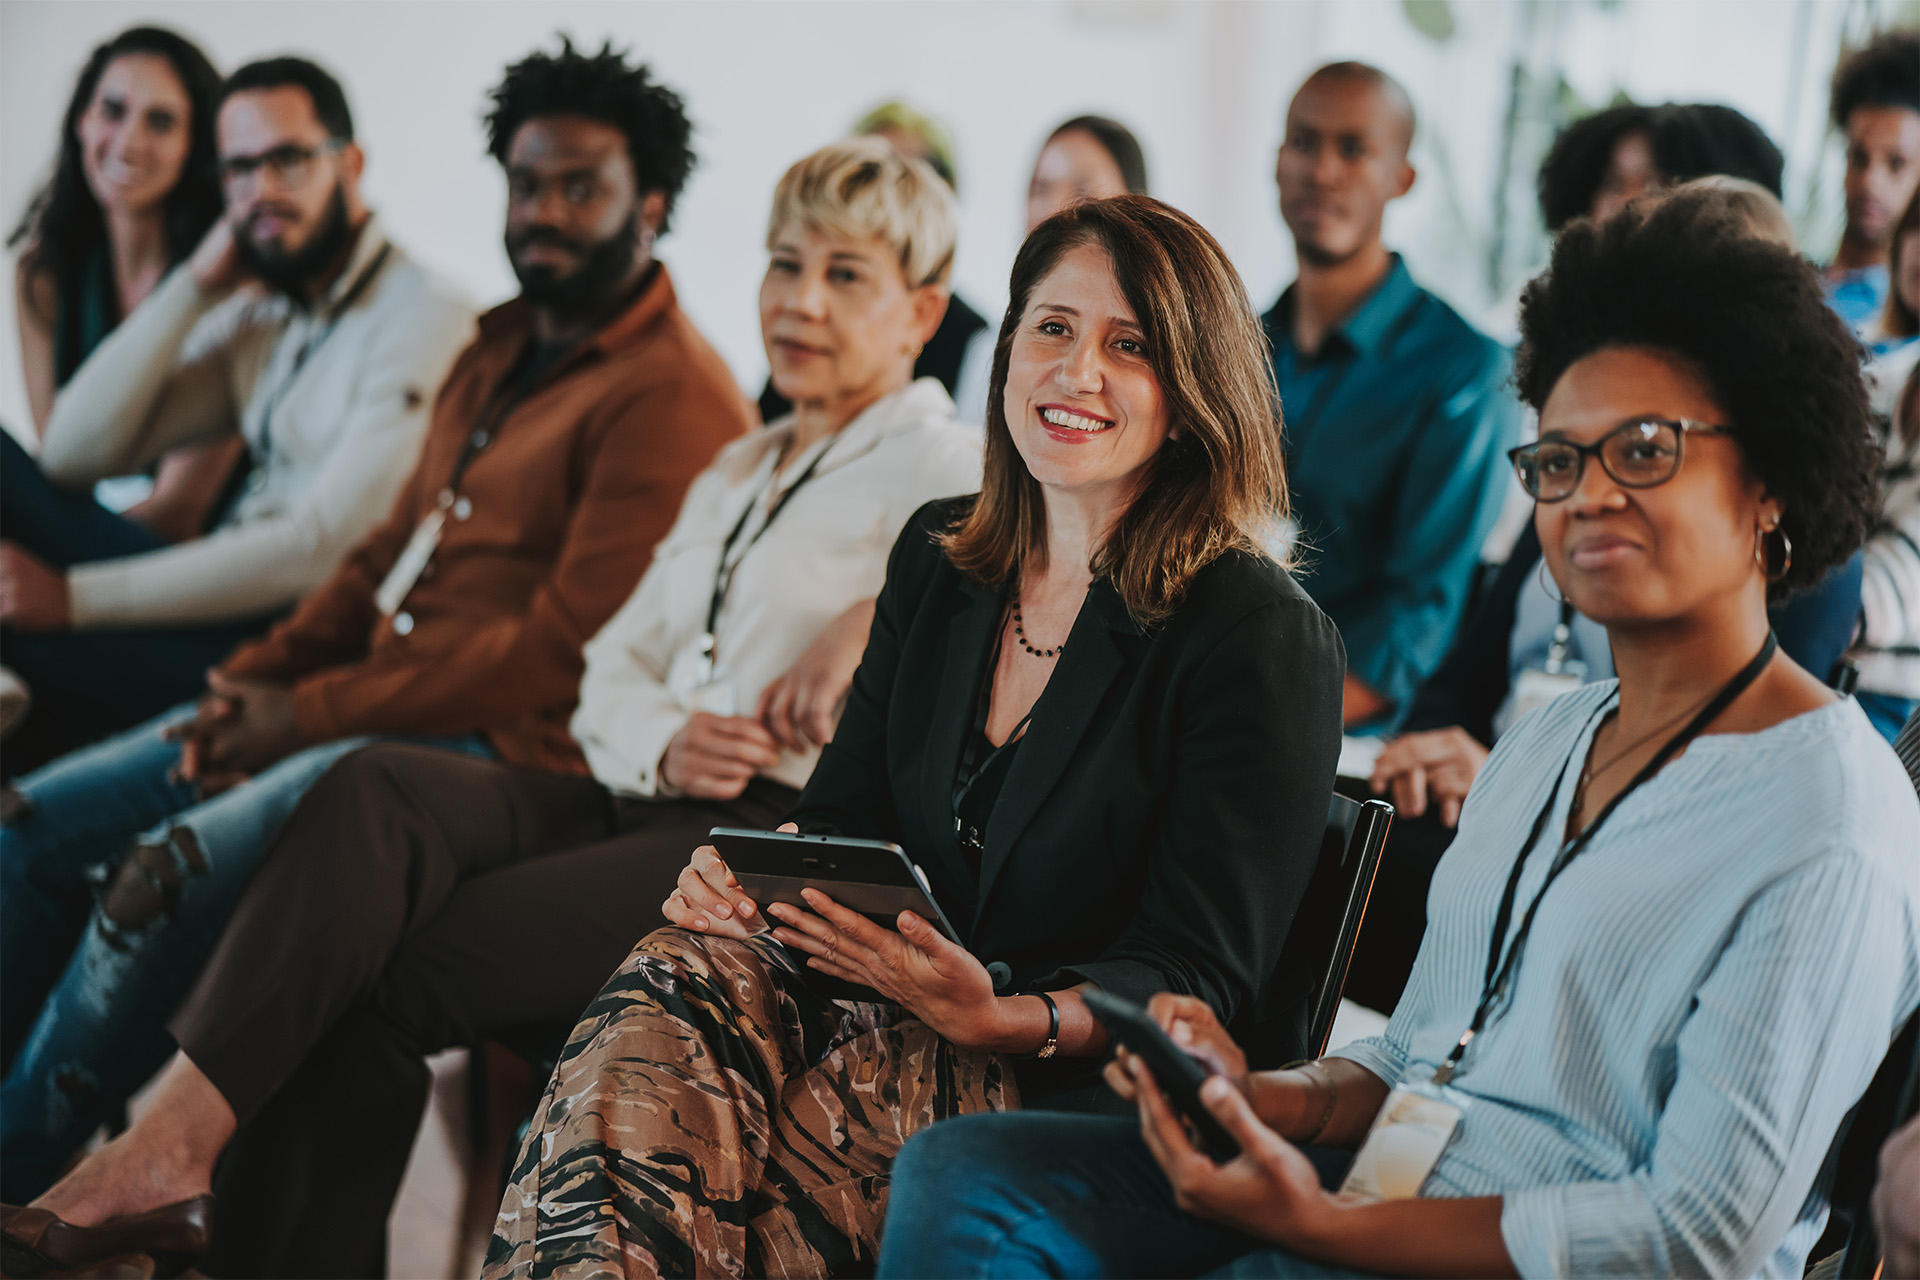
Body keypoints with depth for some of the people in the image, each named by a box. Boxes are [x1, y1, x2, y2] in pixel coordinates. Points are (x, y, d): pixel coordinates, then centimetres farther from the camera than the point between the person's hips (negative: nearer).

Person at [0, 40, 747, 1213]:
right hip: (370, 701, 10)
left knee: (173, 866, -26)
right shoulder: (501, 350, 17)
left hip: (503, 745, -10)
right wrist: (252, 678, 2)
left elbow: (563, 649, -19)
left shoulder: (673, 397, -14)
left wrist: (307, 713, -15)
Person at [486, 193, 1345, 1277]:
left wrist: (1004, 1019, -29)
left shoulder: (1265, 638, -8)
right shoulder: (938, 559, 12)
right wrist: (742, 872, -10)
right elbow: (845, 812, 14)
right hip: (901, 1000, 6)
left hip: (1087, 1084, -5)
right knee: (671, 991, -28)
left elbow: (1198, 973, -10)